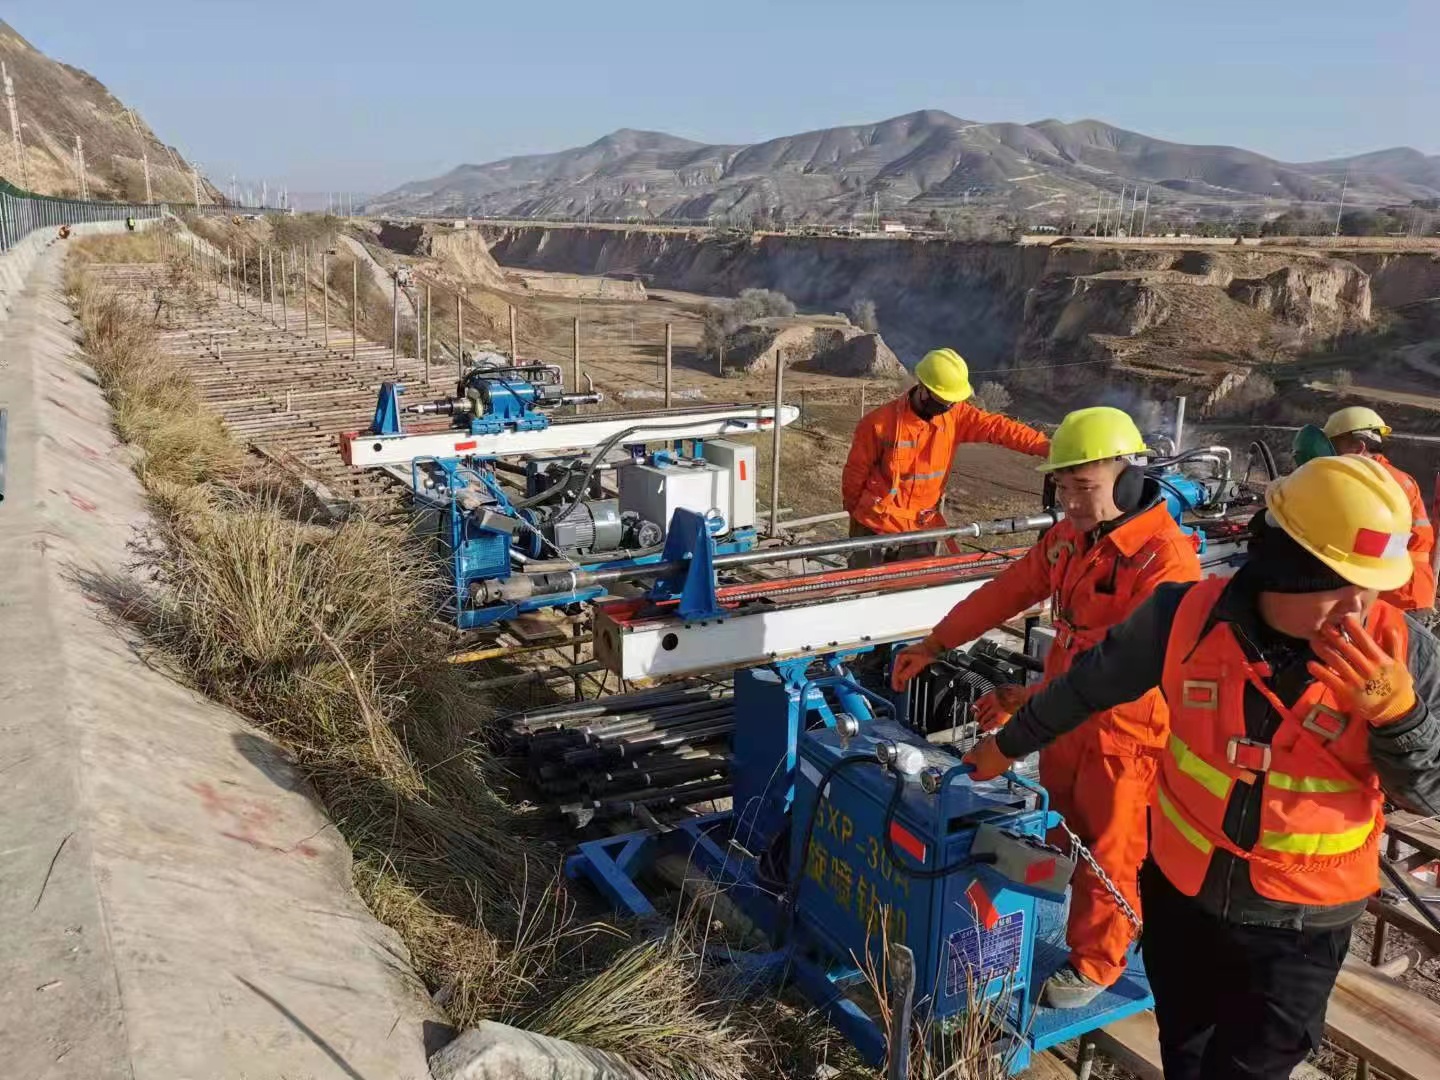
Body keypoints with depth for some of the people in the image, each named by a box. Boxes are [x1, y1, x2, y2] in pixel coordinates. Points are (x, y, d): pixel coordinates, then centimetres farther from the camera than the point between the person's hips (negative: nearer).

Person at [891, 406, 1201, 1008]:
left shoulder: (1167, 559, -25)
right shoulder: (1070, 536, 0)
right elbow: (1007, 593, 7)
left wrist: (1034, 700, -34)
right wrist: (934, 645, 5)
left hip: (1123, 732, -7)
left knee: (1106, 856, 10)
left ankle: (1094, 964, 30)